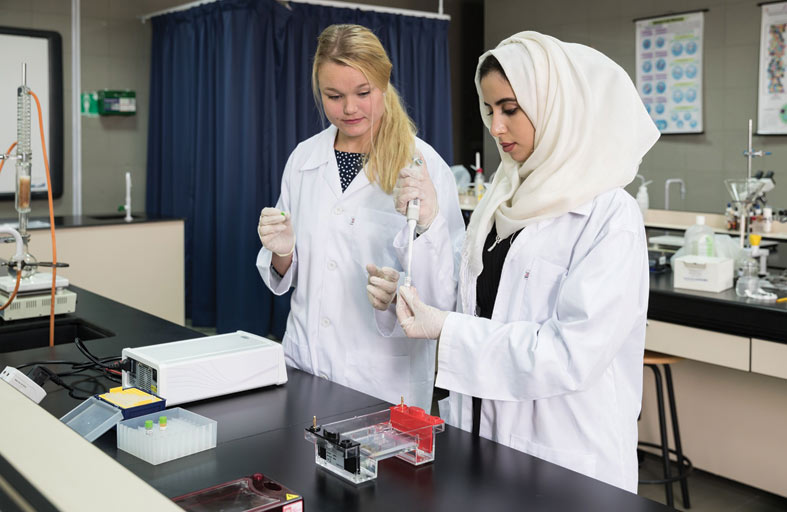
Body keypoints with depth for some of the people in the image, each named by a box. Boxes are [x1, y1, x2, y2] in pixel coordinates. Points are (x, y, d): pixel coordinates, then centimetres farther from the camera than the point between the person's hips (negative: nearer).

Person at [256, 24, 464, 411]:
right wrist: (282, 251, -11)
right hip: (304, 362, 4)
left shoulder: (423, 165, -10)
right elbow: (286, 275, 11)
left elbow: (445, 292, -13)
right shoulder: (304, 158, 3)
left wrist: (425, 223, -29)